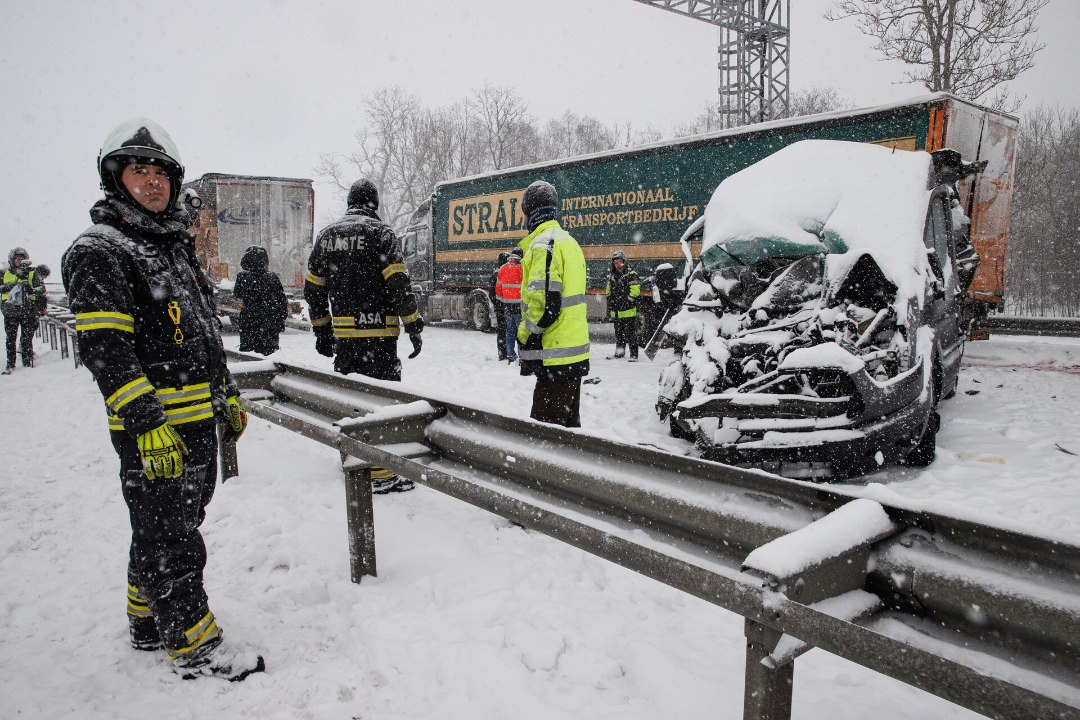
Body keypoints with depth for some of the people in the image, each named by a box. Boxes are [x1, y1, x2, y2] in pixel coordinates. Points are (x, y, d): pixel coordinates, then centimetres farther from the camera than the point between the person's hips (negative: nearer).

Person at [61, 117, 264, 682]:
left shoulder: (176, 247, 17)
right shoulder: (98, 252, -11)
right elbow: (103, 348, -20)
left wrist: (228, 397, 21)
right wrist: (147, 424, -26)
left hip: (199, 421, 9)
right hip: (154, 428, -9)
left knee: (173, 525, 20)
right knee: (170, 538, 1)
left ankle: (148, 623, 37)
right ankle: (194, 646, 14)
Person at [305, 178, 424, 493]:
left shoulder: (326, 235, 13)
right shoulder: (380, 233, -5)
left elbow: (313, 288, 15)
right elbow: (398, 285, -13)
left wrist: (321, 331, 22)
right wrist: (414, 327, -8)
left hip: (342, 335, 6)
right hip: (377, 333, -6)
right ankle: (380, 474, -5)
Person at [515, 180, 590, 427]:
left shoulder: (542, 245, -14)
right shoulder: (569, 241, 16)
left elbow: (544, 303, -22)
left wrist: (526, 339, -10)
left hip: (555, 355, -10)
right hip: (575, 352, 10)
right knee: (569, 421, 19)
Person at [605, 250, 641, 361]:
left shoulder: (631, 275, -5)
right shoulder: (612, 277, 16)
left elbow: (635, 291, -12)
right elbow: (609, 294, 21)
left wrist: (627, 301, -19)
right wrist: (609, 310, 17)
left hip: (629, 311, -7)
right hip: (616, 311, 7)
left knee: (631, 334, -6)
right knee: (618, 333, 16)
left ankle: (633, 355, -3)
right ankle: (619, 352, 28)